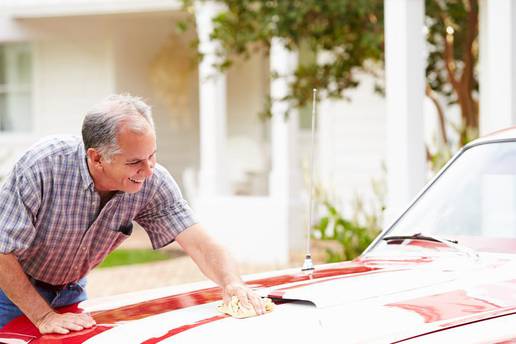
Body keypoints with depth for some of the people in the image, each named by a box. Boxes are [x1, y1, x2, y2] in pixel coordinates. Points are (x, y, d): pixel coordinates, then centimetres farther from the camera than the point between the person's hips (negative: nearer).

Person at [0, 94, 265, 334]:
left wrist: (232, 284, -41)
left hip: (70, 292, 4)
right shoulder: (42, 167, -33)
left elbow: (198, 242, -22)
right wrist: (44, 317, -28)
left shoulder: (153, 181, -22)